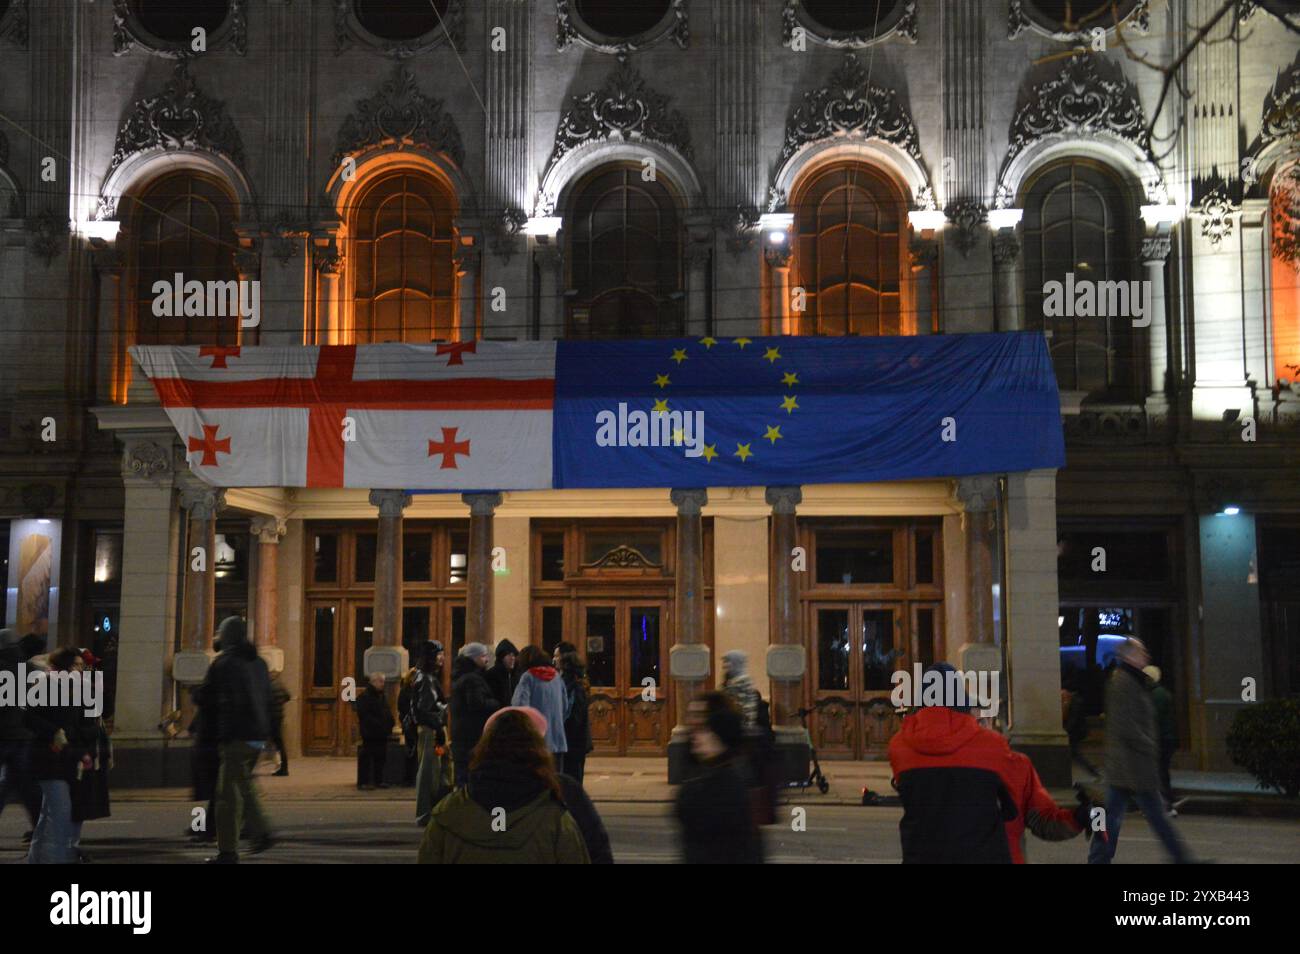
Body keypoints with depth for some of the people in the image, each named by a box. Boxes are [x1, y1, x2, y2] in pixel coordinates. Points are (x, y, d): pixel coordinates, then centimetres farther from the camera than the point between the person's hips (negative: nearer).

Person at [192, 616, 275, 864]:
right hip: (258, 735, 7)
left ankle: (228, 851, -1)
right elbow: (267, 698, 18)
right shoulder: (259, 663, 12)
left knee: (229, 793, -2)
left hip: (235, 736, -7)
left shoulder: (223, 662, -9)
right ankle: (260, 833, 14)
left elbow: (202, 697, -4)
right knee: (244, 785, 22)